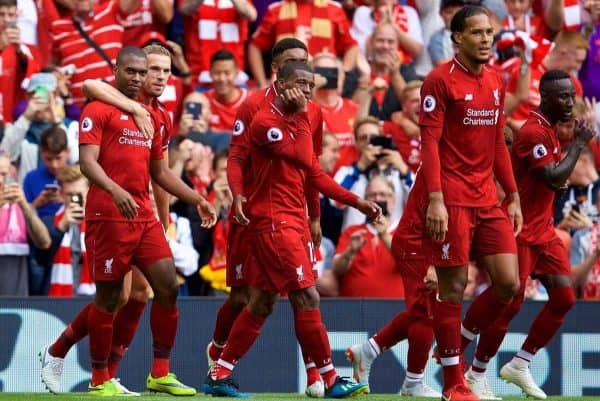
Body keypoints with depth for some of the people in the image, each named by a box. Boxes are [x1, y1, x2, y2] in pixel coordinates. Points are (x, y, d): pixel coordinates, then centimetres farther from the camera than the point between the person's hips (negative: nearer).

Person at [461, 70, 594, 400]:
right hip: (522, 230, -9)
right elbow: (554, 178, -24)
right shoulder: (534, 132, -17)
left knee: (564, 297, 1)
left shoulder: (547, 129, 13)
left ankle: (519, 366, 11)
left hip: (543, 230, 9)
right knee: (511, 303, -6)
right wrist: (579, 143, -17)